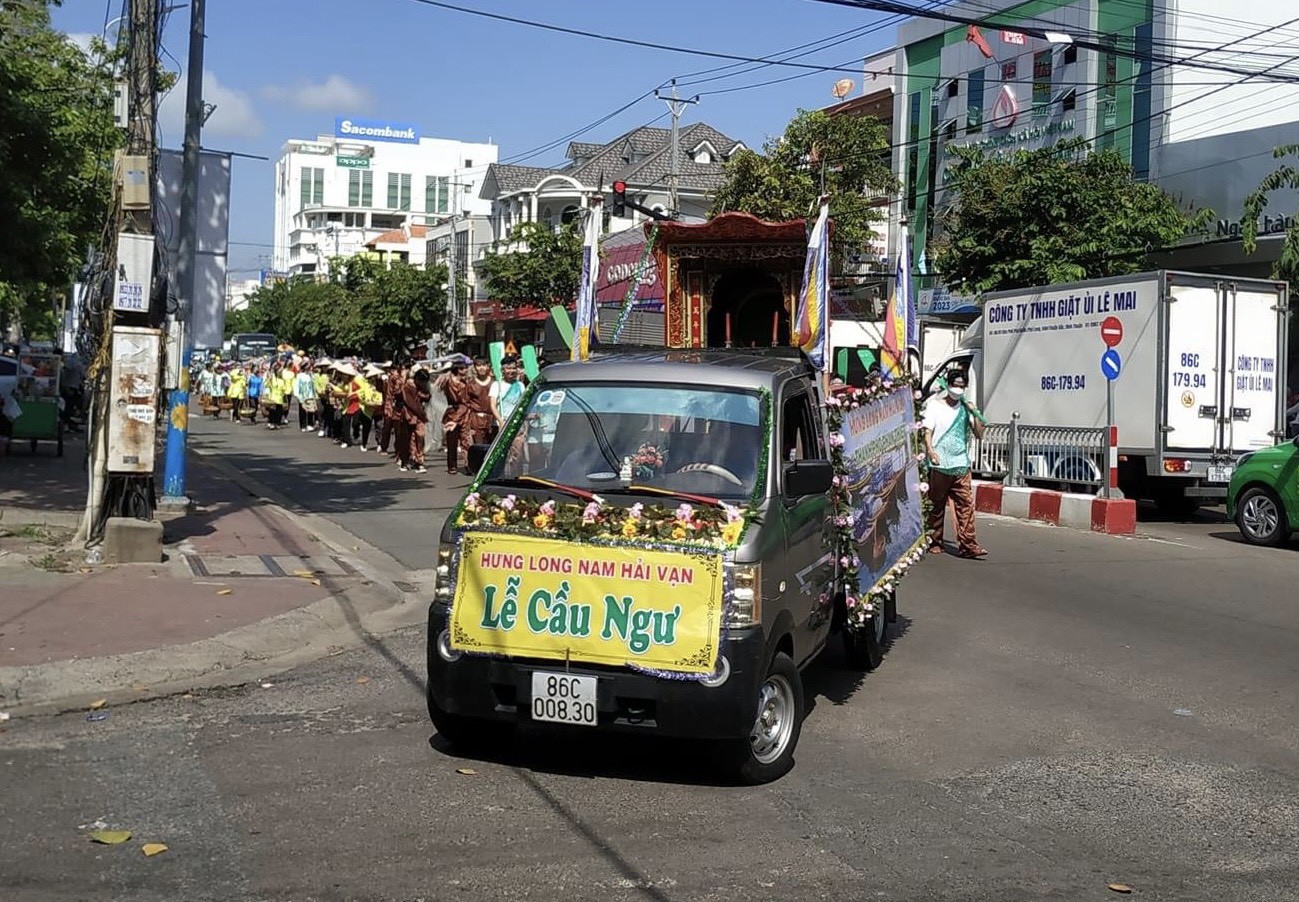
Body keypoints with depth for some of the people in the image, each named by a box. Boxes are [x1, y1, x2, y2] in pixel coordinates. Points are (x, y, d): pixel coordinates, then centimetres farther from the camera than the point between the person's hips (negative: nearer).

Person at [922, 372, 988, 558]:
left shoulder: (966, 408, 13)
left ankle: (968, 545, -10)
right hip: (939, 465, -3)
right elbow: (928, 431, -4)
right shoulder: (935, 405, 4)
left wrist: (975, 413, -3)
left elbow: (979, 434, 10)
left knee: (966, 504, -7)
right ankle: (935, 542, 15)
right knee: (937, 506, 4)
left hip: (961, 464, 3)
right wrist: (929, 449, -22)